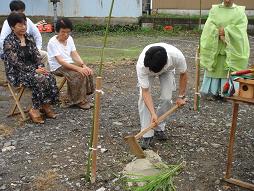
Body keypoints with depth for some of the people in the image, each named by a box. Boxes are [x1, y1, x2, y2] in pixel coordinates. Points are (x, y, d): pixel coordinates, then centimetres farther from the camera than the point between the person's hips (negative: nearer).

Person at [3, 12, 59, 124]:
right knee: (40, 79, -31)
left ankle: (46, 105, -11)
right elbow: (16, 63, -18)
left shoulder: (29, 38, 9)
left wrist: (41, 66, -13)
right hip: (16, 73, -6)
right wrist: (35, 70, -24)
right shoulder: (9, 42, -12)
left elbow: (36, 55, 8)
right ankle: (35, 109, -17)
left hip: (32, 69, 6)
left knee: (50, 78, -22)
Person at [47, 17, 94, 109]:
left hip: (70, 64, 7)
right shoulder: (52, 42, -17)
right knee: (79, 75, -29)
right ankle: (79, 101, -13)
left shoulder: (69, 39, 3)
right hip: (58, 67, -6)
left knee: (87, 72, -17)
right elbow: (60, 61, -25)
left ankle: (83, 97, -5)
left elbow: (75, 55, -1)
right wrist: (78, 68, -33)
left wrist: (84, 65, -20)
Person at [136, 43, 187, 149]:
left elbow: (183, 74, -18)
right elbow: (145, 92, -34)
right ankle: (147, 135, -9)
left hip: (167, 70, 1)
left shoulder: (177, 56, -42)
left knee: (166, 98, -13)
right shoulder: (141, 65, -44)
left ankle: (159, 129, 10)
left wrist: (181, 96, -11)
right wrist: (153, 113, -44)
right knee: (143, 98, -17)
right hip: (147, 71, -1)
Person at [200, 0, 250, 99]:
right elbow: (210, 26, -6)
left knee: (230, 69, 0)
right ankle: (214, 91, 12)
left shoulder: (240, 11, 3)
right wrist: (220, 34, -20)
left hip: (232, 48, -1)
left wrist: (225, 31, -16)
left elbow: (241, 28, -9)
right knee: (216, 68, 4)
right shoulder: (214, 9, 5)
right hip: (215, 47, 1)